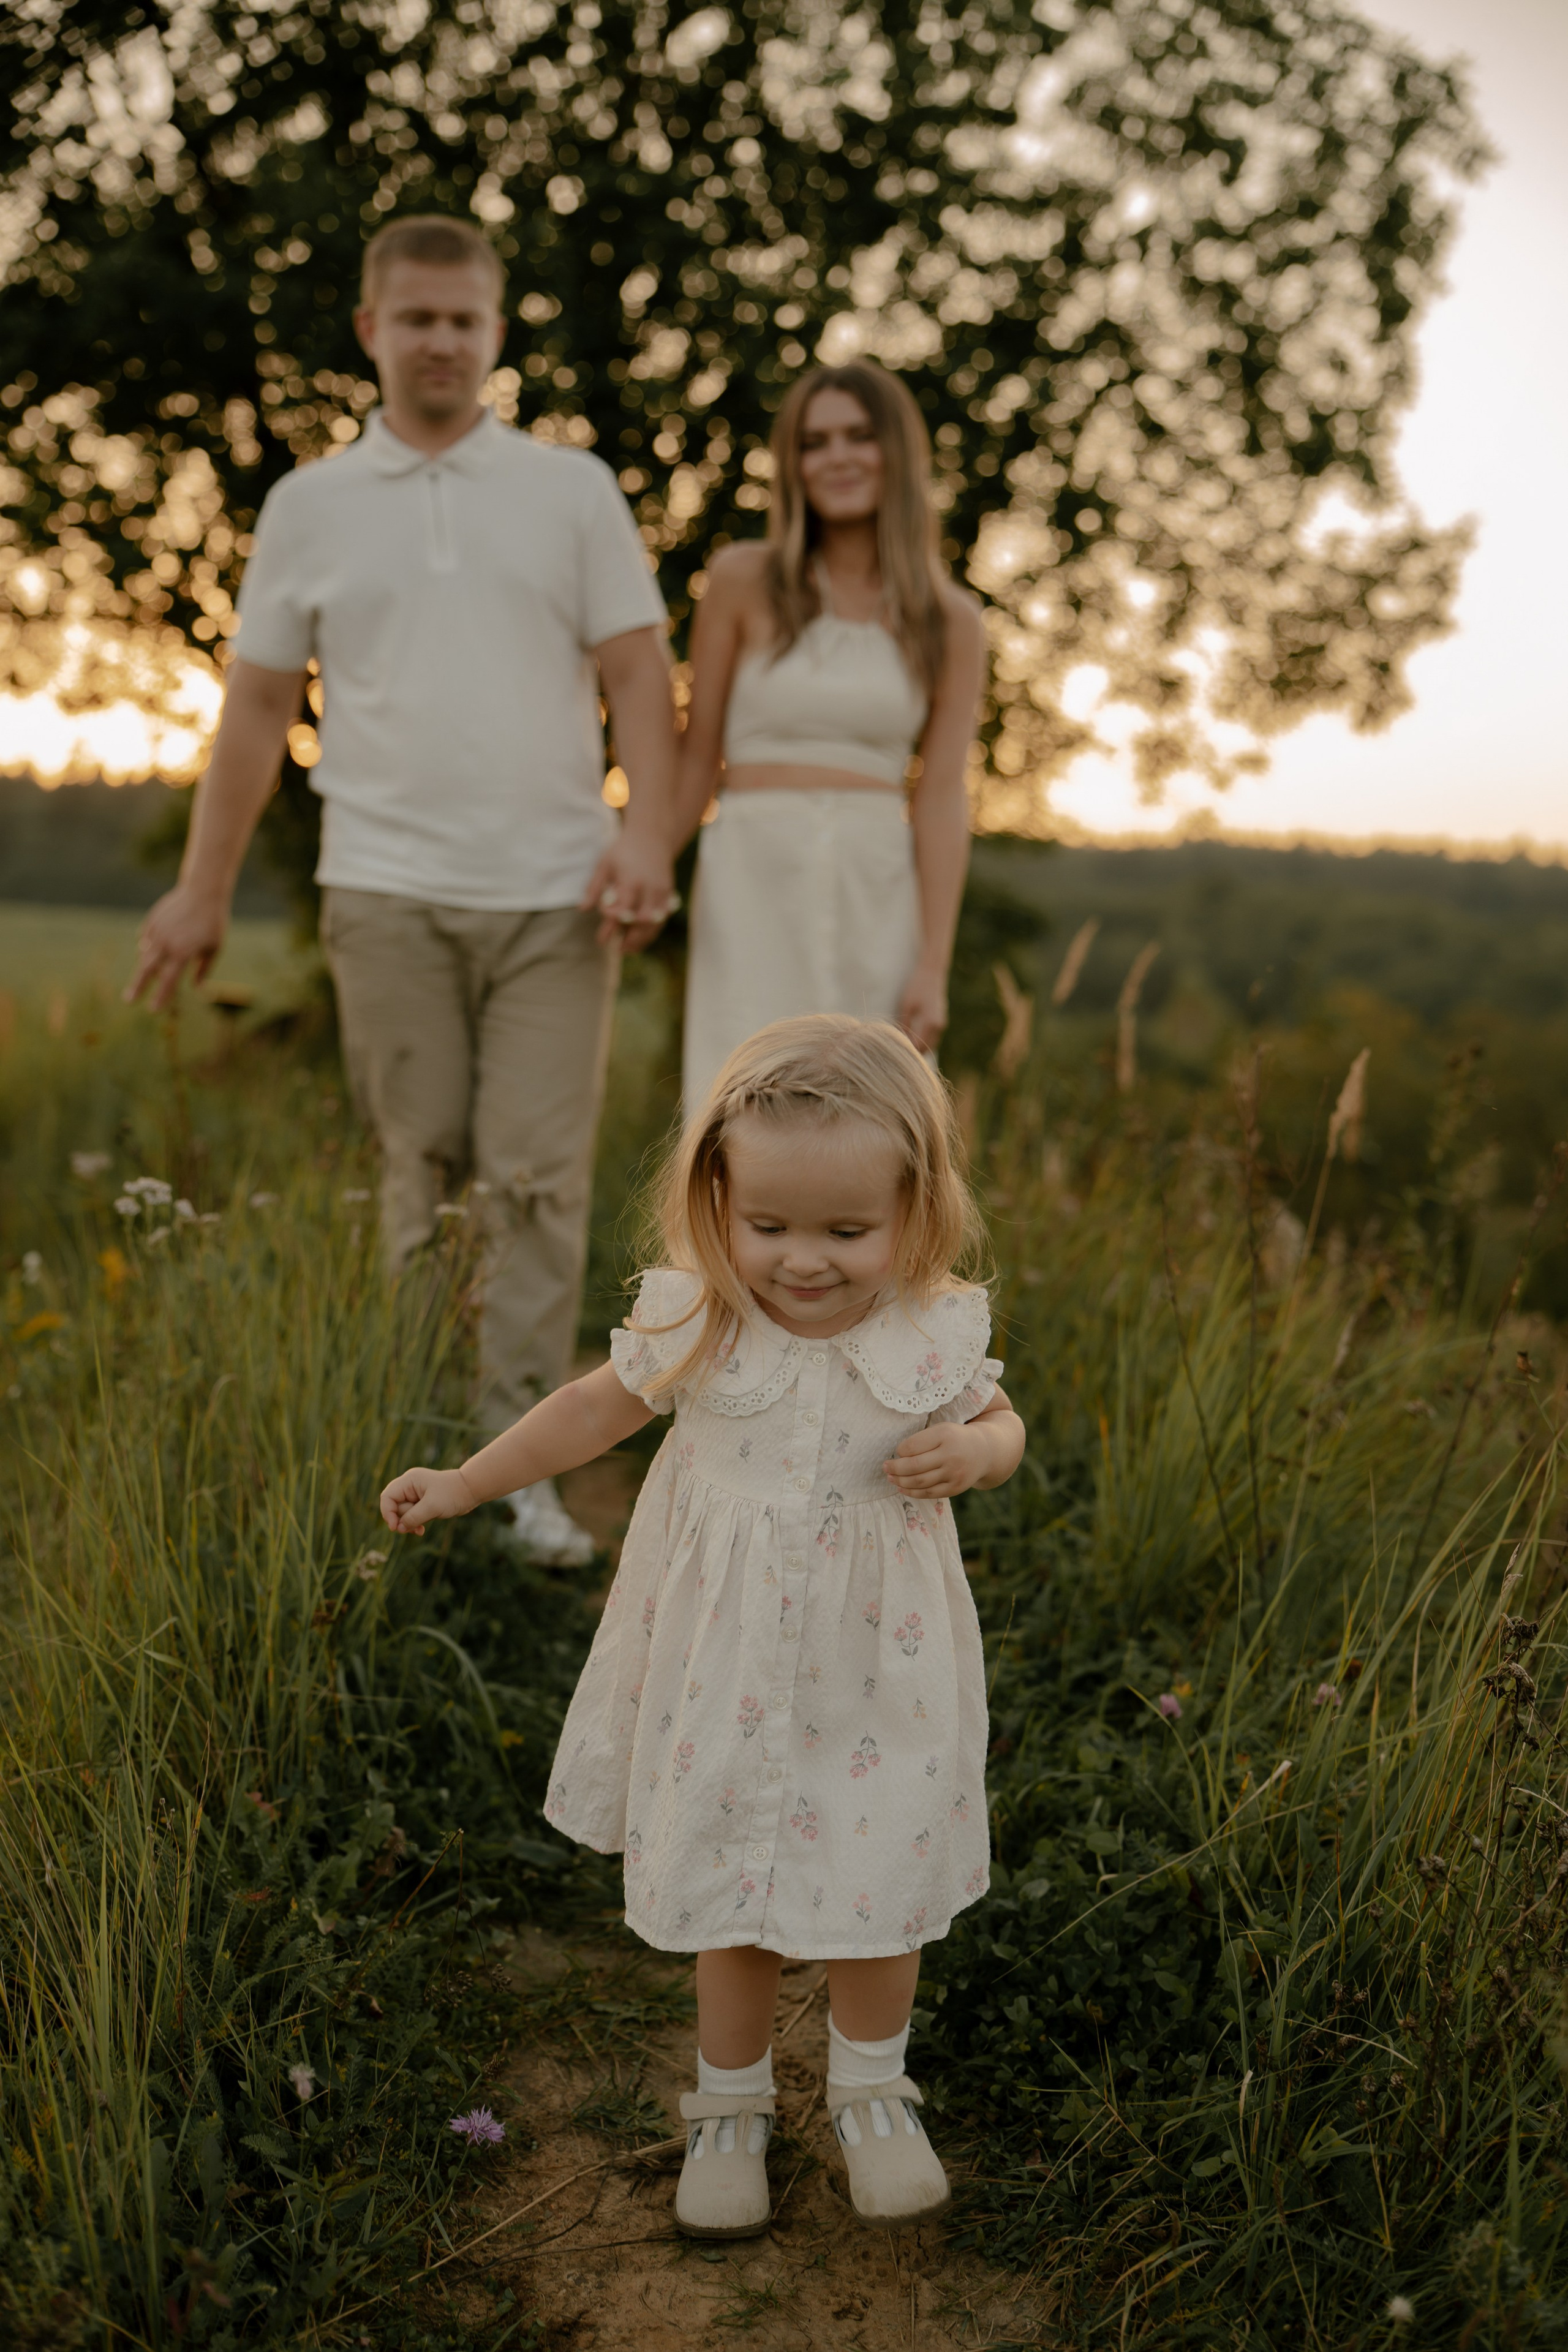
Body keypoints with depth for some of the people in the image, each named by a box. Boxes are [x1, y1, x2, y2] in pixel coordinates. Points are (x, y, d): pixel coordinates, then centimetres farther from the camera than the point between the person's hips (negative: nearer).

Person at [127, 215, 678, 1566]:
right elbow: (259, 705, 13)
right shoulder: (311, 505, 12)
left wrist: (646, 833, -11)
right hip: (389, 891, 1)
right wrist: (204, 889, 10)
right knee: (417, 1175, 3)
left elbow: (638, 676, 5)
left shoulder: (574, 490, 10)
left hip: (555, 893, 0)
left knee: (540, 1179, -4)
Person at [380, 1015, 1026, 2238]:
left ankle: (870, 2087, 42)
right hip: (722, 1671, 0)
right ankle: (731, 2104, 41)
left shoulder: (938, 1332, -14)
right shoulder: (695, 1322, -14)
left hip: (874, 1675, 0)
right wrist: (466, 1483, 7)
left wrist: (976, 1453, -19)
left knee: (877, 1889, 11)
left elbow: (998, 1421, 5)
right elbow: (602, 1406, 3)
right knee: (727, 1893, 14)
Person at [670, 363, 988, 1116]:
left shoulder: (948, 621, 6)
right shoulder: (744, 581, 3)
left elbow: (942, 798, 2)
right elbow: (698, 756, 5)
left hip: (878, 893, 2)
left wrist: (933, 966, -4)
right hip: (754, 881, -1)